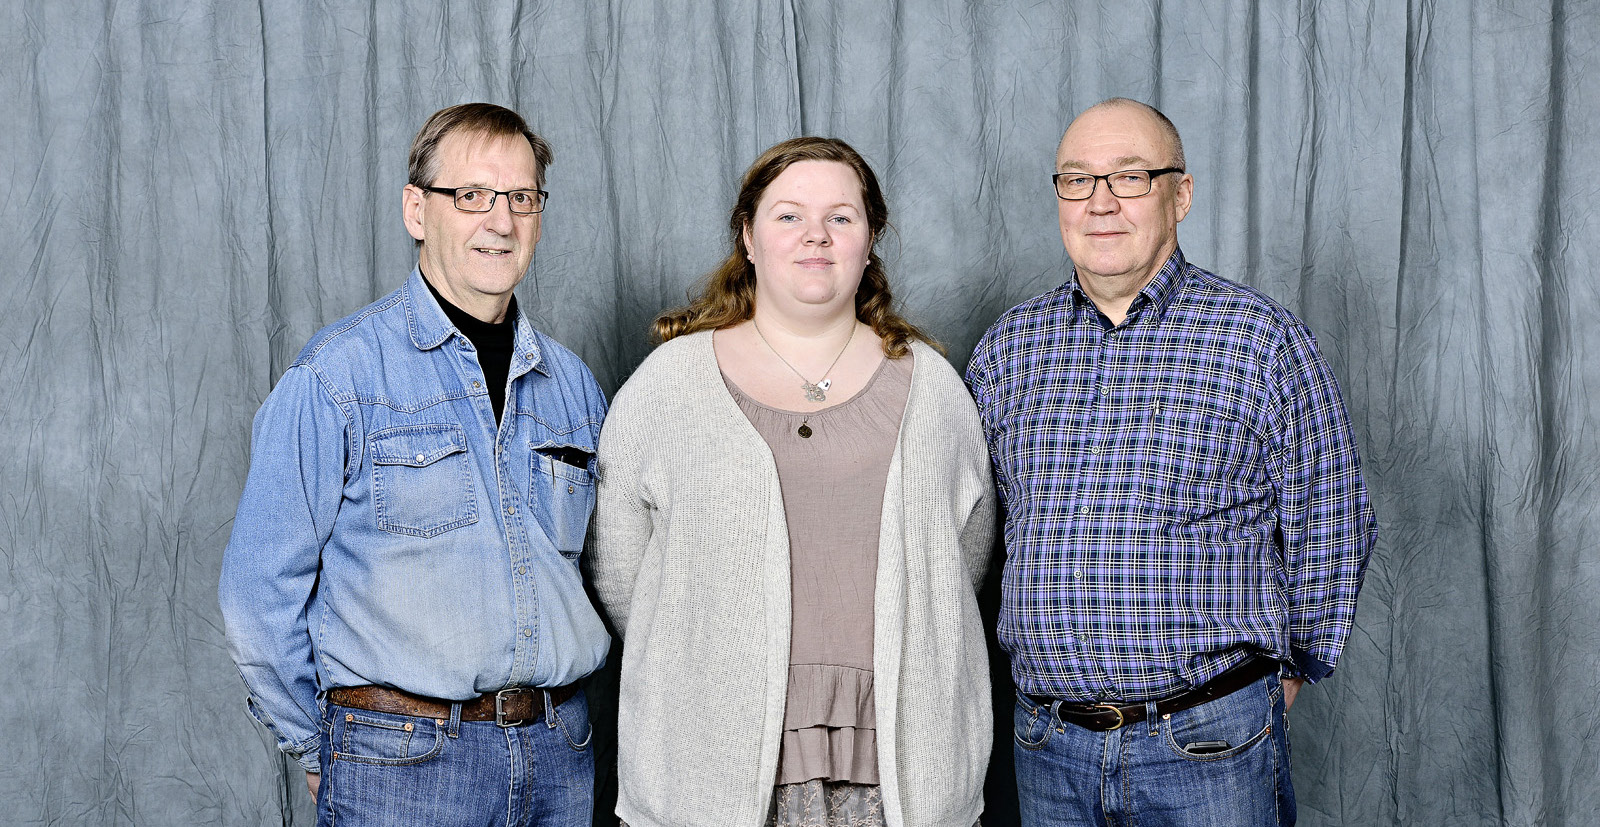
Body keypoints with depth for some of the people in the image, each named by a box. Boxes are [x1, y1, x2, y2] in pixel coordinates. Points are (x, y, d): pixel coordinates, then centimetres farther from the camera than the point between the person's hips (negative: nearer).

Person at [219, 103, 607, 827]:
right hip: (403, 765, -4)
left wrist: (558, 719, 11)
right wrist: (320, 752, 0)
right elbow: (260, 594, -6)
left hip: (560, 755, 5)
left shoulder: (572, 384, 8)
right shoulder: (336, 375, -8)